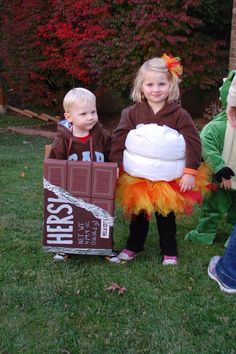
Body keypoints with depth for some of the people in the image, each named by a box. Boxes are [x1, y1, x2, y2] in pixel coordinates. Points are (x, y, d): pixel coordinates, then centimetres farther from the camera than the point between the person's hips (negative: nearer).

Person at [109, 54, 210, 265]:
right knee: (137, 215, 18)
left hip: (169, 179, -1)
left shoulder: (179, 114, -9)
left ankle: (169, 251, 32)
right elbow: (118, 139, -4)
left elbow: (194, 142, -8)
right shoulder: (132, 113, -7)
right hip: (136, 177, 1)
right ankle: (134, 246, 37)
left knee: (167, 216, 16)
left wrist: (190, 171, -13)